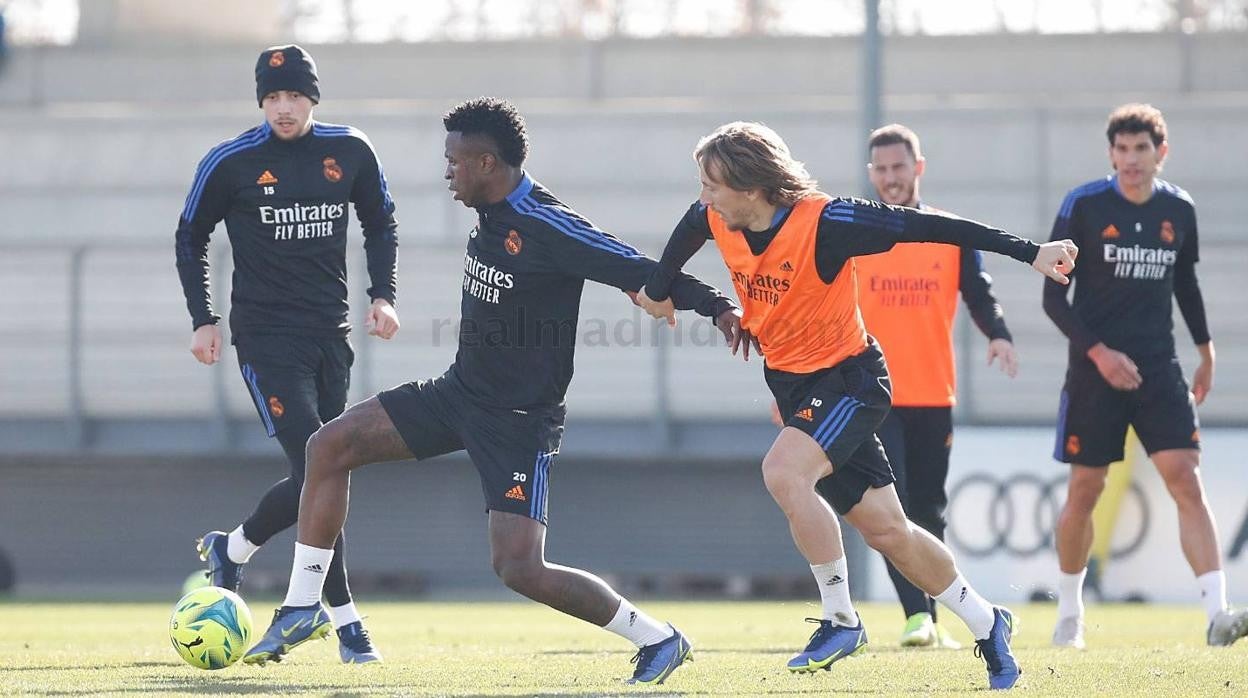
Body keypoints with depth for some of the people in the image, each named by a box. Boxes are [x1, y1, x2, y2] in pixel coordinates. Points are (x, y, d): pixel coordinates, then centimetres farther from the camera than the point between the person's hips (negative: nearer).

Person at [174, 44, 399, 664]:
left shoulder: (350, 152, 3)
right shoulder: (231, 163, -6)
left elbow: (380, 223, 18)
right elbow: (190, 240, 7)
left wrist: (382, 295, 5)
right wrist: (203, 319, 1)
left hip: (330, 334, 5)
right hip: (266, 338, -5)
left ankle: (230, 550, 28)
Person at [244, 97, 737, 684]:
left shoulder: (549, 228, -23)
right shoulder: (490, 216, 2)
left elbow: (643, 273, -23)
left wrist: (718, 306, -32)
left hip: (518, 421, -9)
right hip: (460, 392, 9)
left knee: (519, 568, -16)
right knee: (329, 446, 1)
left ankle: (658, 640, 0)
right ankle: (301, 608, 10)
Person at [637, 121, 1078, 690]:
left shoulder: (824, 222, -26)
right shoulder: (715, 220, -7)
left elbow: (925, 226, -24)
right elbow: (688, 230, 19)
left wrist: (1030, 253, -25)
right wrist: (658, 290, 32)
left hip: (849, 380, -7)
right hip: (791, 383, 7)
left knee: (783, 472, -30)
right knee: (887, 530, 8)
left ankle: (840, 619, -16)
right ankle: (986, 625, 26)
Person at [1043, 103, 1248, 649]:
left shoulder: (1179, 211, 4)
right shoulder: (1083, 206, -7)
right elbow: (1053, 297, -6)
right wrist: (1099, 352, -16)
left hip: (1159, 370, 2)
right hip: (1095, 371, -2)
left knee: (1187, 482, -12)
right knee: (1085, 490, 5)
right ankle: (1069, 614, 25)